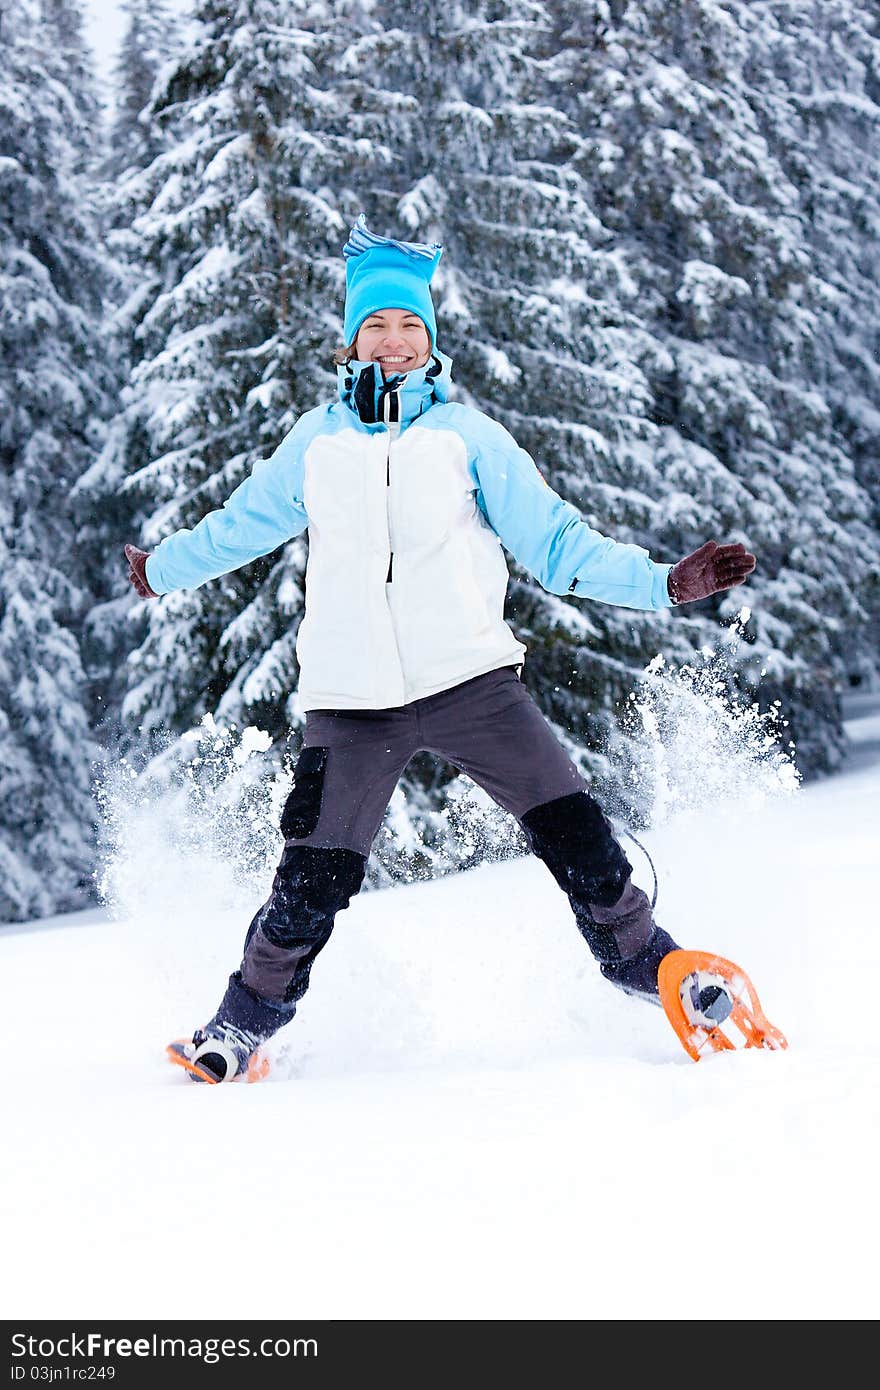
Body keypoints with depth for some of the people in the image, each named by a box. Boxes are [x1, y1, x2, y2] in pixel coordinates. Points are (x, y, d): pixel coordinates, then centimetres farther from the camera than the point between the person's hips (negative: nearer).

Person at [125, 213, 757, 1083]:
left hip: (469, 678, 0)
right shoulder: (316, 442, 11)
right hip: (353, 700, 1)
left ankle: (659, 977, 7)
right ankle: (244, 1025, 20)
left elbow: (556, 543, 5)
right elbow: (239, 523, 27)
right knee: (312, 883, -2)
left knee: (572, 832, -11)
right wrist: (162, 570, 40)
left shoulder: (467, 435, 7)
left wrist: (665, 583, -5)